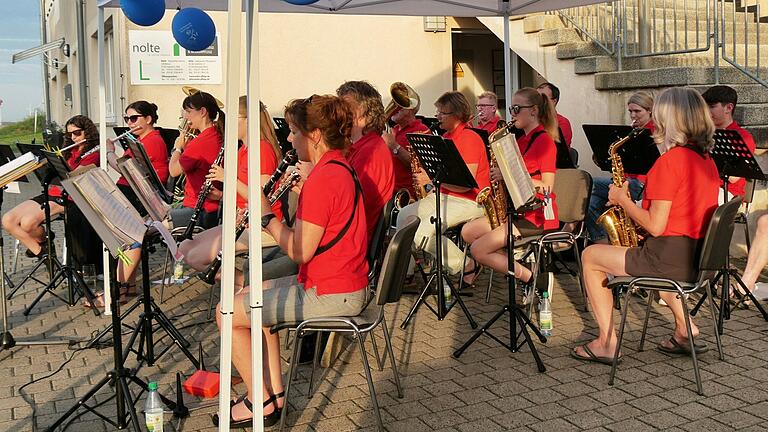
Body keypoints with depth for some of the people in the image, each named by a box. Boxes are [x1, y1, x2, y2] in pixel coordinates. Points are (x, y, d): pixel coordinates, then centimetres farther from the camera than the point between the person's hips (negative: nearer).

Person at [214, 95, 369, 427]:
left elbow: (300, 251, -23)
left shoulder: (322, 178, -22)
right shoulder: (339, 167, 10)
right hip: (347, 284, 11)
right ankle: (274, 392, 26)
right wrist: (297, 192, 1)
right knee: (255, 294, 26)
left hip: (330, 295, -11)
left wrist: (266, 216, -8)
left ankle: (260, 403, 11)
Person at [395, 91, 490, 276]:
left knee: (422, 232, -23)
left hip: (468, 201, -10)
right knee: (404, 216, -2)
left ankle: (462, 265, -7)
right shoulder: (447, 137, 16)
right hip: (444, 196, 10)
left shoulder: (470, 138, -14)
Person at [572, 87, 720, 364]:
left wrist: (623, 199, -5)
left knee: (590, 256, 8)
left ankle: (607, 343, 8)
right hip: (699, 258, 9)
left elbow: (655, 227, -19)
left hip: (670, 259, -9)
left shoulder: (670, 160, -17)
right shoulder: (707, 160, 10)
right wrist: (636, 211, 14)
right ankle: (684, 327, 26)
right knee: (651, 258, 40)